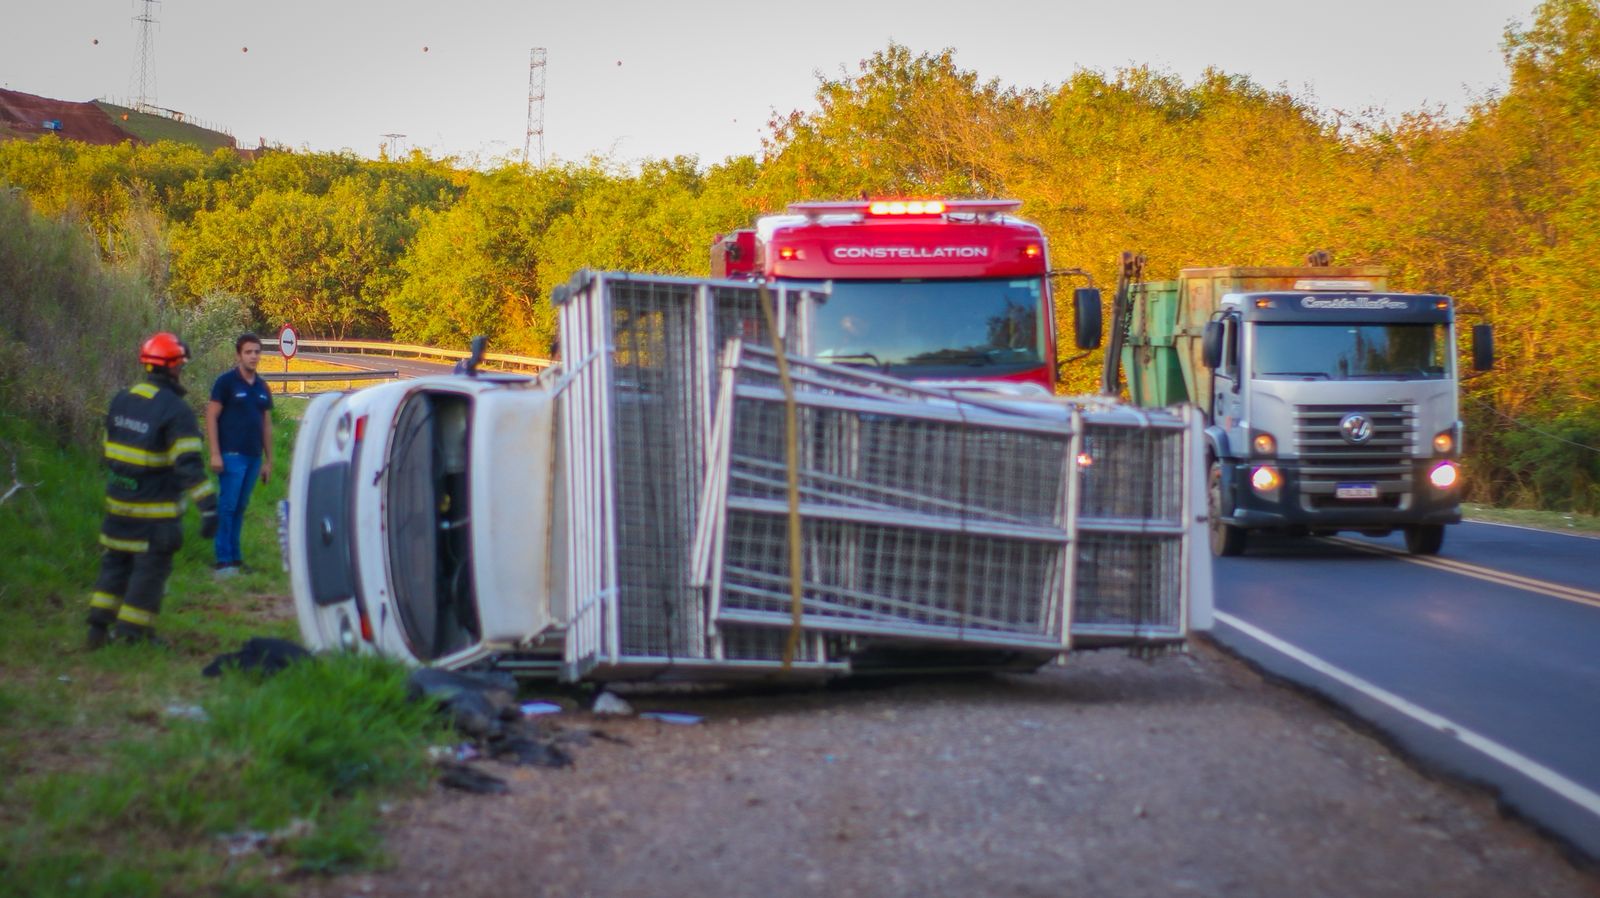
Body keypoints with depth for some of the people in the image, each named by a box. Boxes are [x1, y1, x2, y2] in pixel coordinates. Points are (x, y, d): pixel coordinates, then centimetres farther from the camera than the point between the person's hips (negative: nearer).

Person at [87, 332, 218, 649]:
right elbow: (189, 465, -23)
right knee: (149, 570, 3)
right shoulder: (175, 410, -17)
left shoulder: (121, 401, 6)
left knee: (115, 563, 18)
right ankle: (131, 635, 7)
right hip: (156, 510, -7)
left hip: (119, 503, 7)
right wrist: (208, 506, -24)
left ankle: (98, 627, 19)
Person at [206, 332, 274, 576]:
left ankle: (235, 557, 17)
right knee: (227, 506, -6)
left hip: (253, 457, 6)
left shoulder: (262, 387, 14)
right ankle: (223, 561, -5)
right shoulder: (226, 382, -4)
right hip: (231, 455, -6)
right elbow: (211, 416, -7)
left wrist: (268, 460, 16)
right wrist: (215, 454, -14)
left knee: (240, 508, 11)